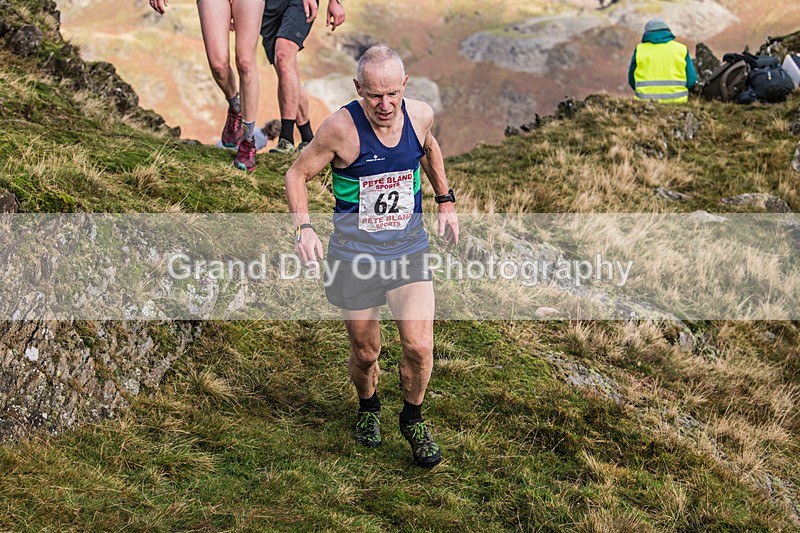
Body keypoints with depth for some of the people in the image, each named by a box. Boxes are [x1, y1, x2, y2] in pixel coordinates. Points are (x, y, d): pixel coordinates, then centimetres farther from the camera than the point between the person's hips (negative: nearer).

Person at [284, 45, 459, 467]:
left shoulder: (420, 115, -7)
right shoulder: (342, 128, -19)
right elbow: (297, 173, -6)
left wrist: (445, 201, 19)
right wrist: (303, 227, -20)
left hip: (408, 249, 2)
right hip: (355, 255, -2)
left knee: (419, 346, -11)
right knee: (365, 353, 10)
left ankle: (412, 419, 18)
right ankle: (368, 408, 44)